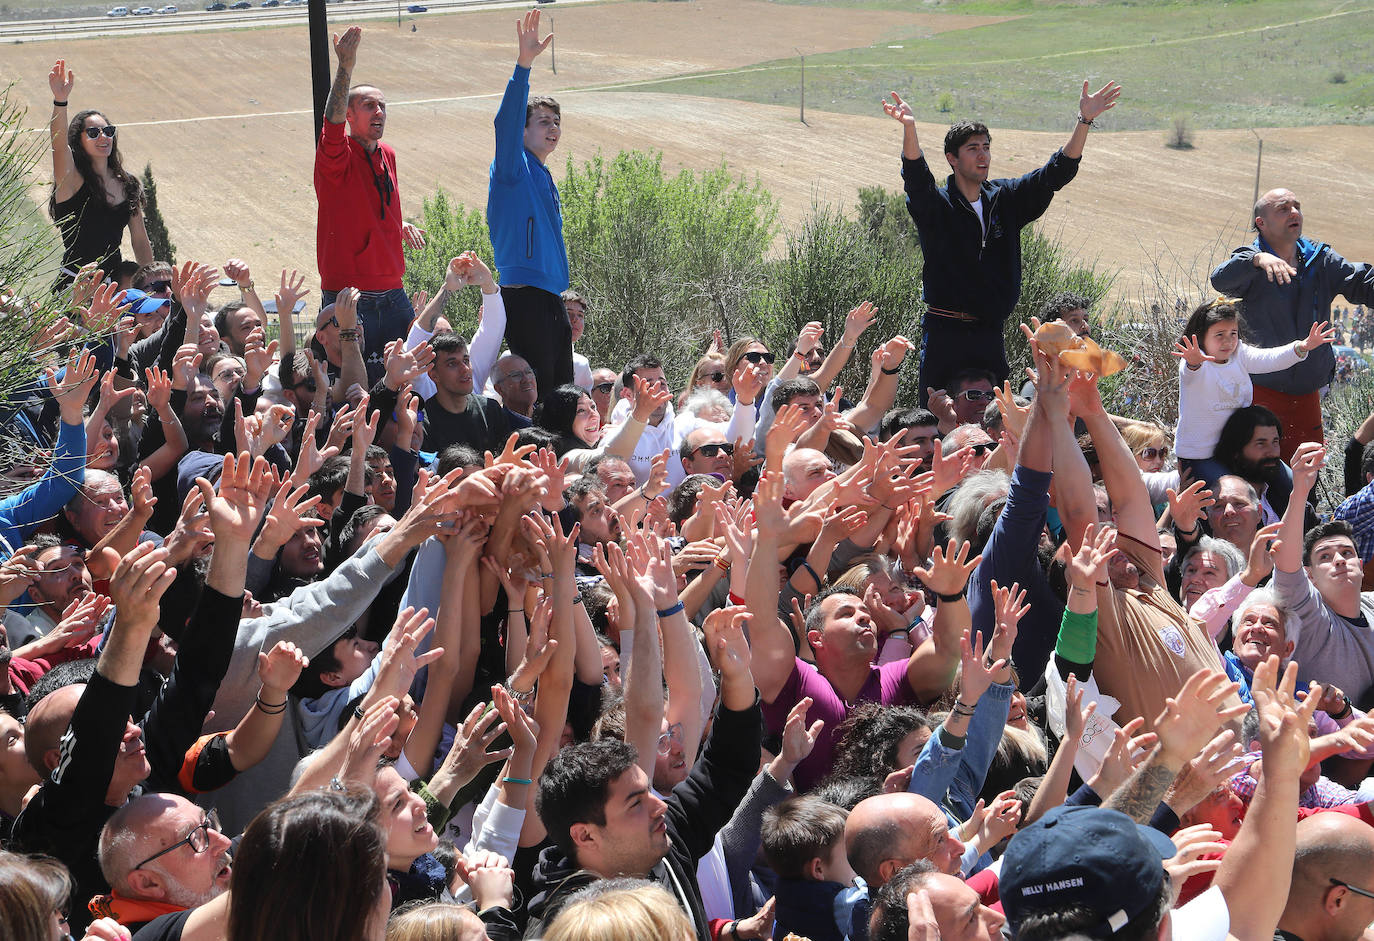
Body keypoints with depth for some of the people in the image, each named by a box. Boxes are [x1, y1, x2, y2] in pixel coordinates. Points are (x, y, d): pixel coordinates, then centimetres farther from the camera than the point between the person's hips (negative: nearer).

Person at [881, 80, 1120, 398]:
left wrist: (1084, 121, -6)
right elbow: (916, 176, -23)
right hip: (945, 333, -4)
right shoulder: (936, 205, -3)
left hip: (990, 335, 4)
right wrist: (909, 129, -43)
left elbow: (1056, 173, 6)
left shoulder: (1005, 198, 10)